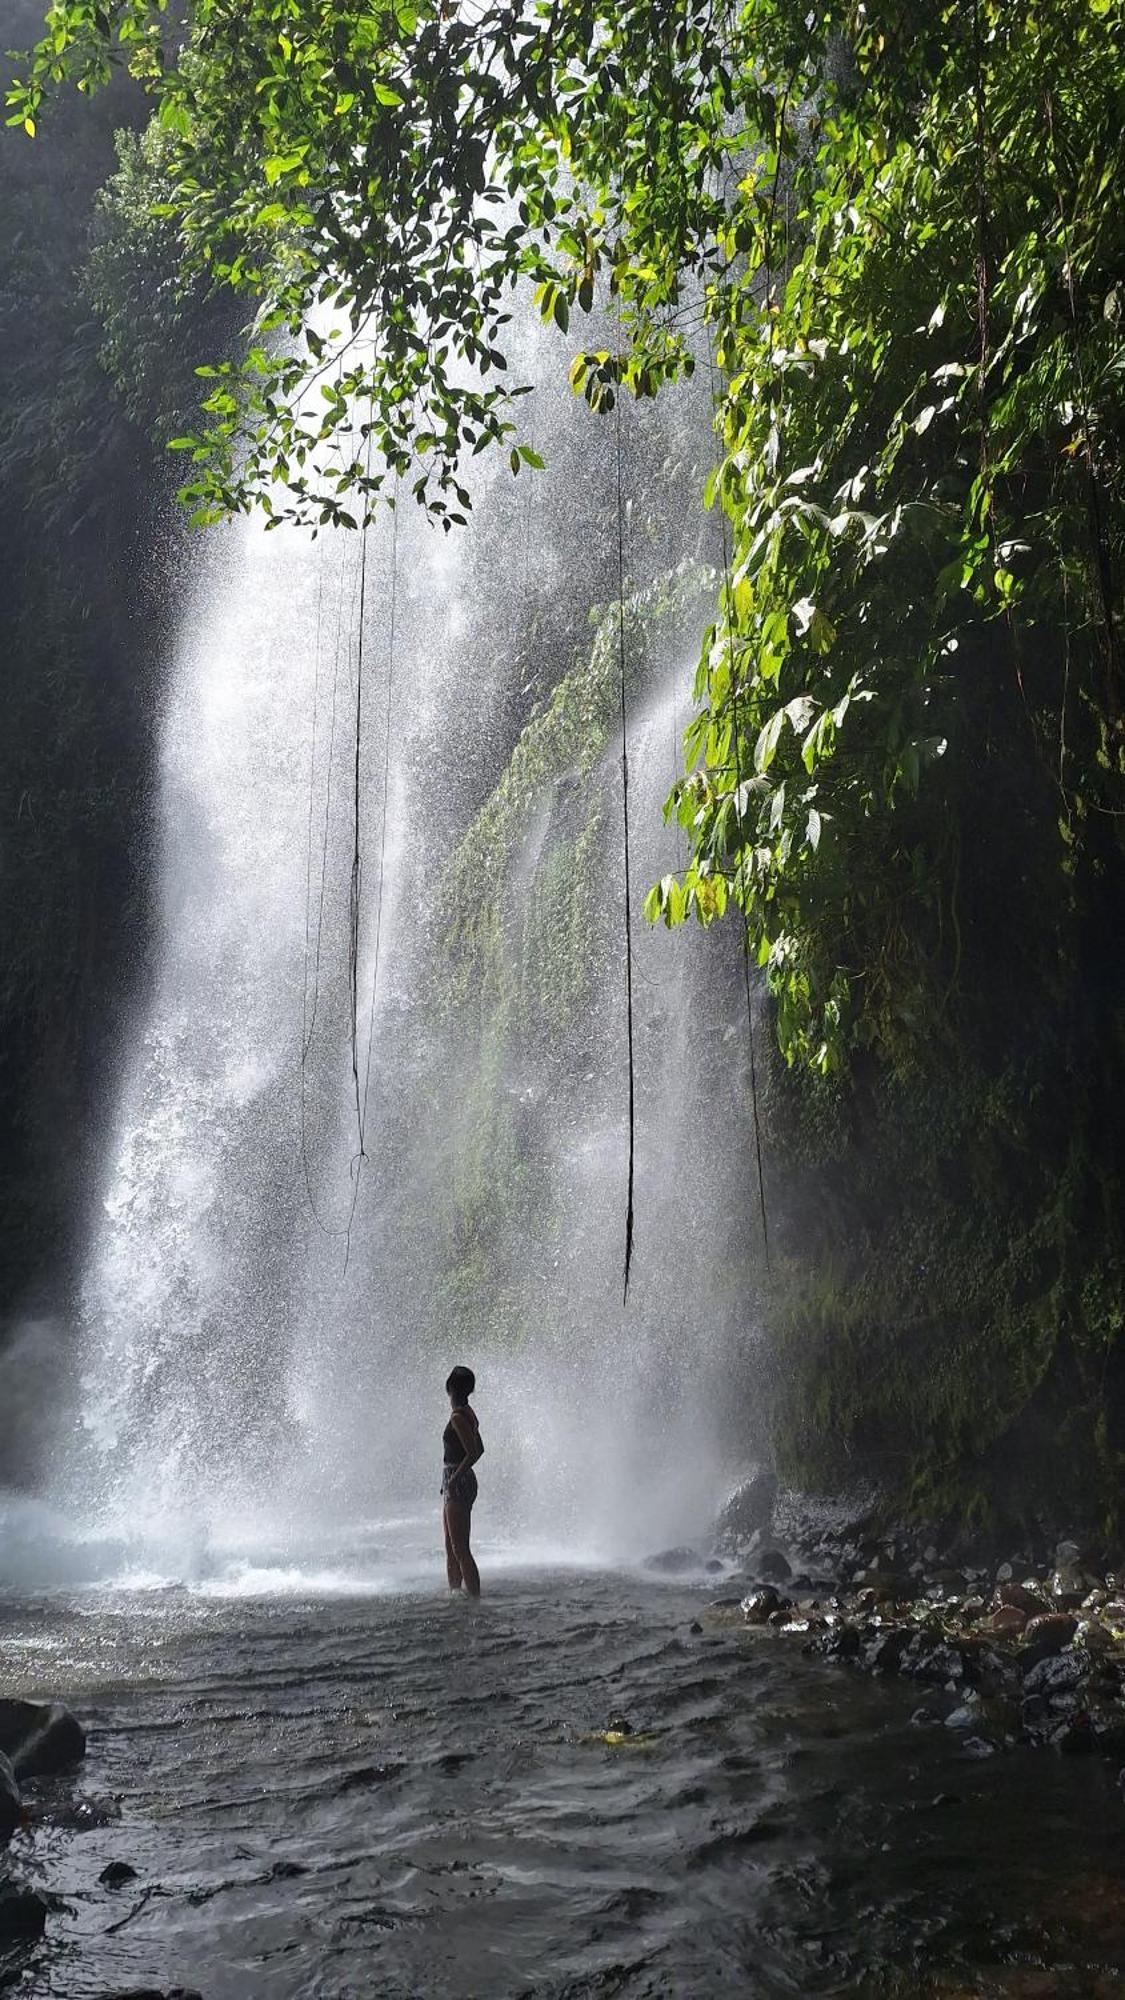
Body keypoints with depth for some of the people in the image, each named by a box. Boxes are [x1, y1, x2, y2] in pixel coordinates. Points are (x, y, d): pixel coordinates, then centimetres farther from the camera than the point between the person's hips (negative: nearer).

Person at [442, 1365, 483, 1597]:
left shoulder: (458, 1417, -17)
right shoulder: (468, 1414, 12)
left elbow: (474, 1453, -23)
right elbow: (479, 1449, 21)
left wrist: (454, 1478, -20)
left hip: (458, 1483, -10)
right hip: (454, 1484, 10)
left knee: (460, 1549, -8)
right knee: (451, 1547, 17)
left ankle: (475, 1597, -8)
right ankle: (454, 1592, 23)